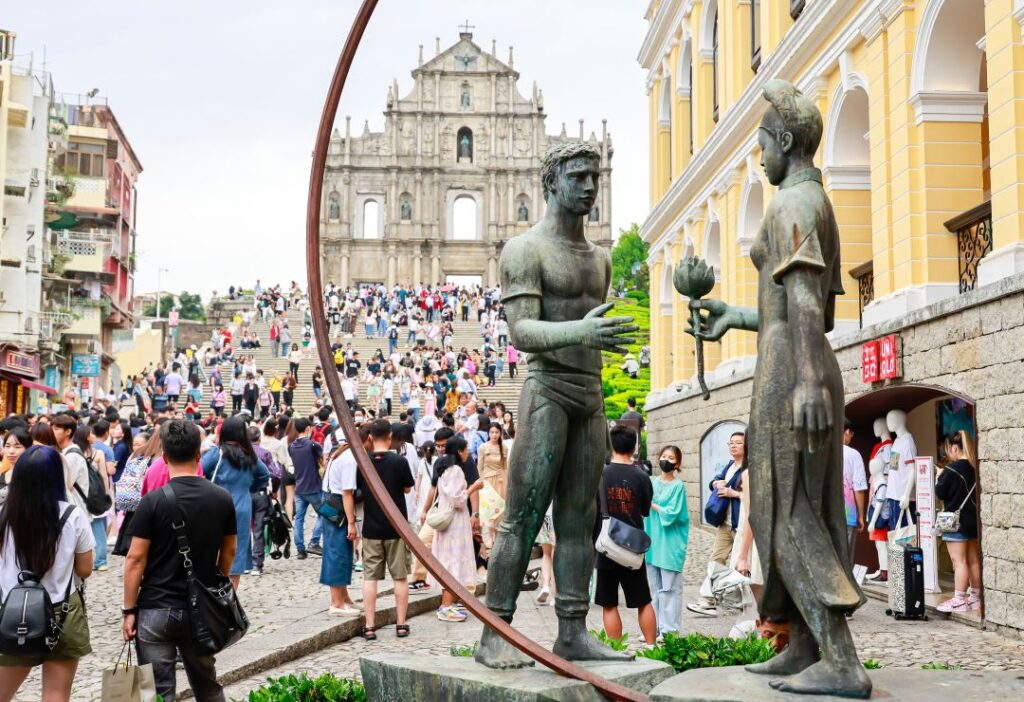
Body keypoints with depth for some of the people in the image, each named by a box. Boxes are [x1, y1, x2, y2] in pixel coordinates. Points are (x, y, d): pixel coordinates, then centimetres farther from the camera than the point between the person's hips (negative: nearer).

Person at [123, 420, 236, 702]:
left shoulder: (153, 501, -12)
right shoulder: (222, 499, -2)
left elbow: (136, 558, -11)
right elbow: (228, 552, 8)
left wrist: (129, 610, -4)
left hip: (156, 610, -3)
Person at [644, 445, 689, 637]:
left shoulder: (678, 486, -6)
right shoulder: (653, 482, 10)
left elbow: (671, 514, -13)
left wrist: (651, 504, -7)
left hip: (669, 543, -6)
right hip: (652, 541, 6)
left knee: (669, 588, -3)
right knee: (653, 586, 11)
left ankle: (669, 630, 2)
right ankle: (655, 628, 20)